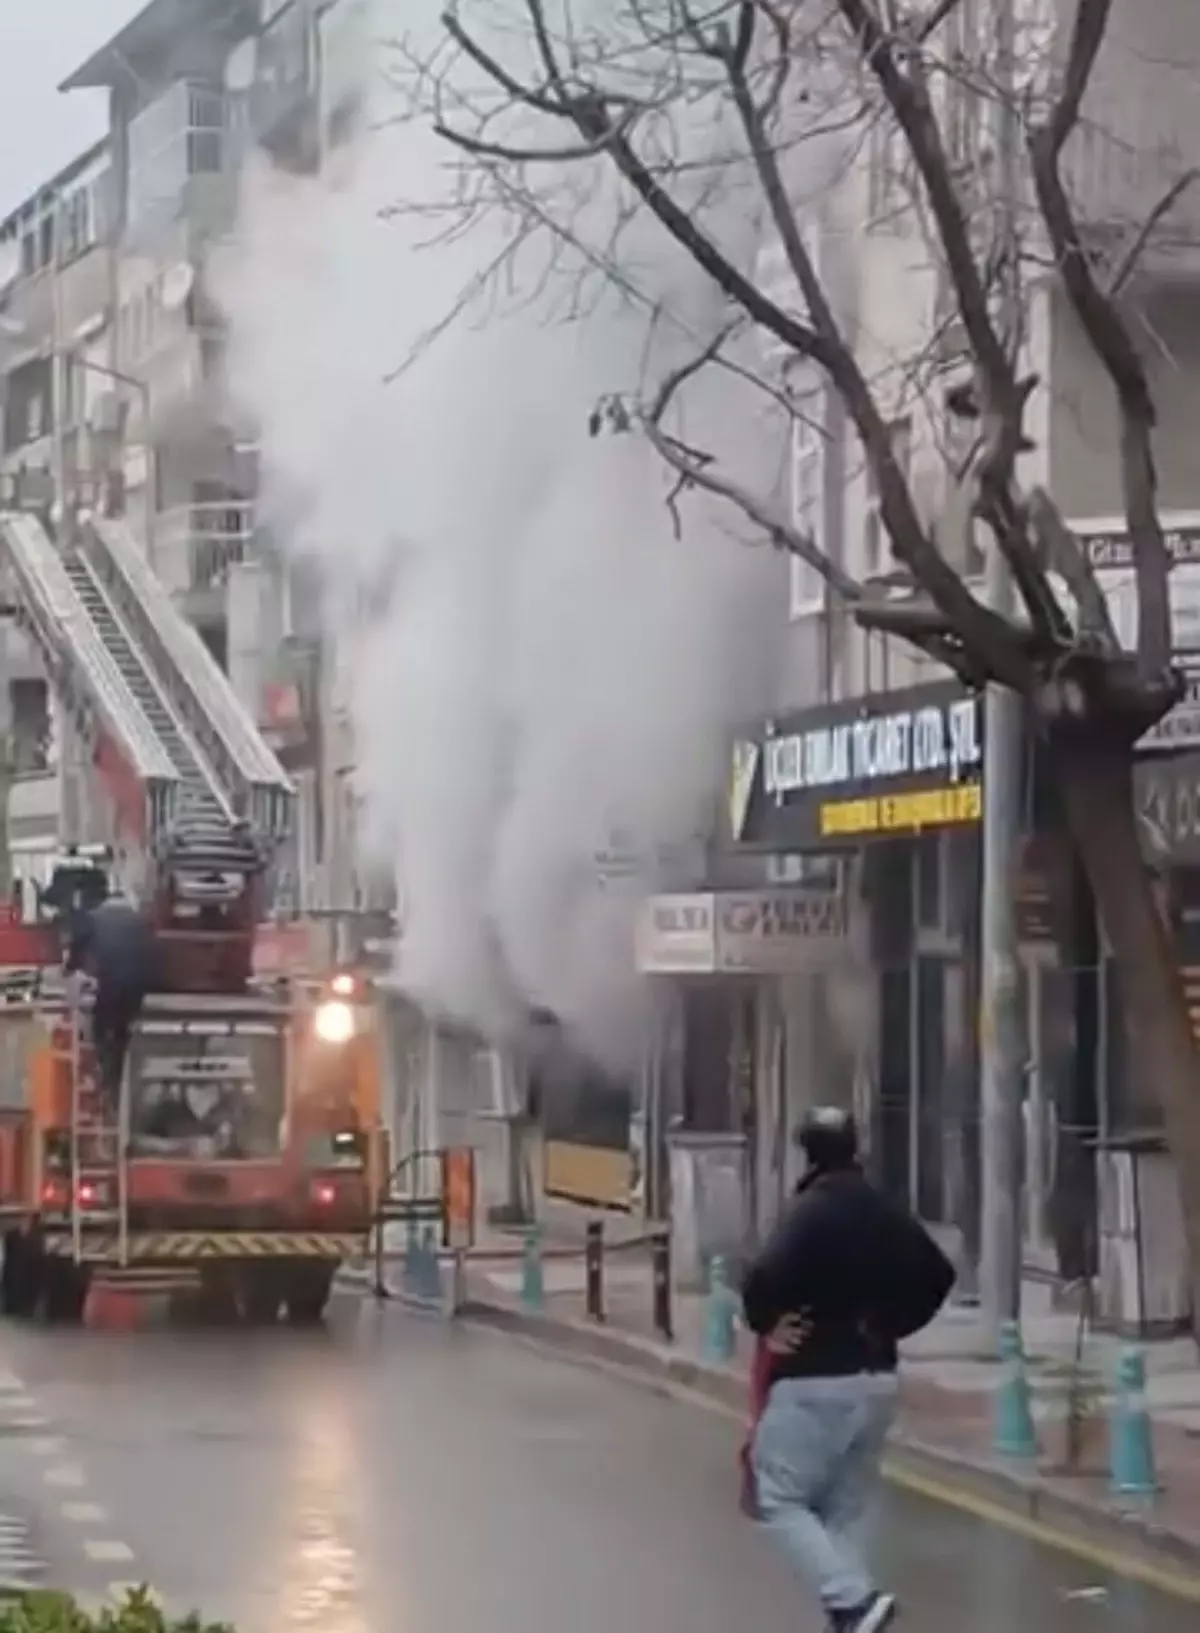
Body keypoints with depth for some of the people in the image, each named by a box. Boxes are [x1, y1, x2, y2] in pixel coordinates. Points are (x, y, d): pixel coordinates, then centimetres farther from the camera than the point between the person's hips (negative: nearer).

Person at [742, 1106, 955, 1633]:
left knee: (779, 1497, 1)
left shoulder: (809, 1211, -15)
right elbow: (938, 1277, 17)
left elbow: (765, 1277, -30)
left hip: (813, 1382, -7)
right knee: (844, 1510, 14)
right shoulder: (886, 1214, 8)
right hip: (877, 1380, 7)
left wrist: (765, 1324, -11)